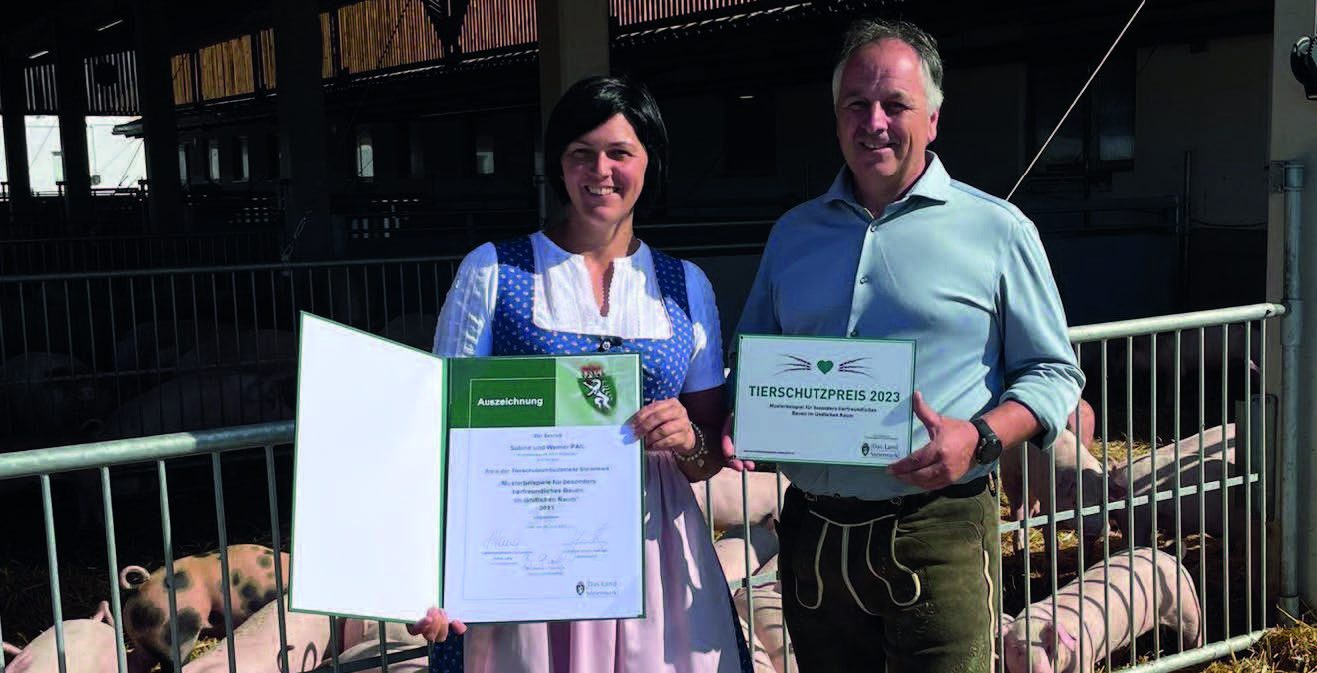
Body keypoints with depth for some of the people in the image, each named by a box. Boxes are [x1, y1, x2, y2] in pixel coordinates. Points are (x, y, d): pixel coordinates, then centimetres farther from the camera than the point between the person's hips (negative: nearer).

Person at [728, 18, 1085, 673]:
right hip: (812, 536, 4)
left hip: (938, 531, -3)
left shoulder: (997, 230, 2)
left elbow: (1052, 372, 3)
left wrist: (978, 437, -15)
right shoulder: (793, 233, 13)